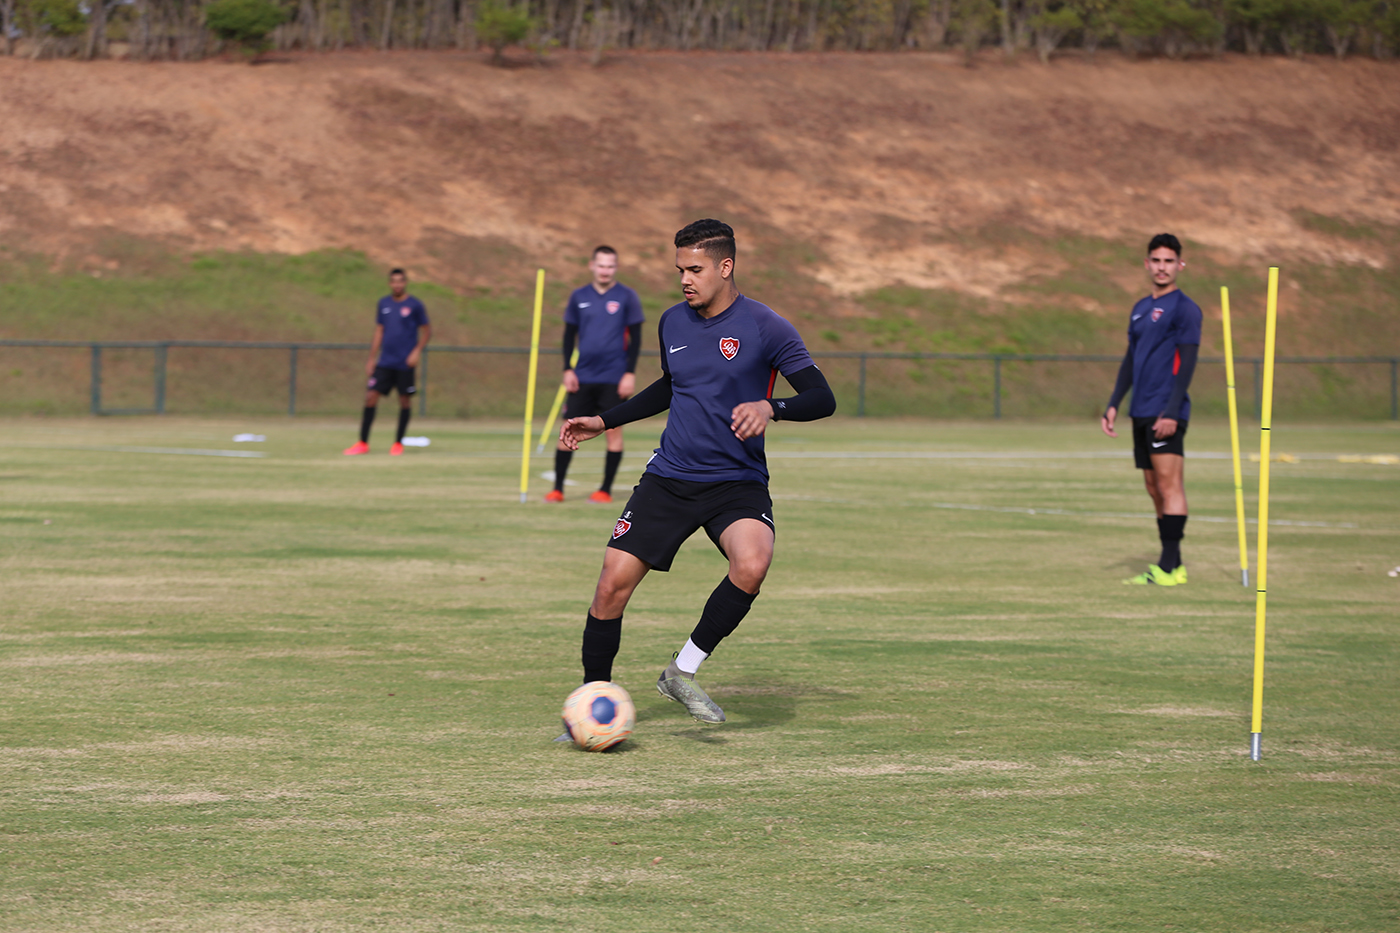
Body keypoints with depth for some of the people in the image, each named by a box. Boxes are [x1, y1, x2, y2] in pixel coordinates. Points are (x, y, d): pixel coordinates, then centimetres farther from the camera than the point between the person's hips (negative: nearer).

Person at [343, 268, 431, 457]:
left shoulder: (414, 305, -3)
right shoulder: (384, 304, 9)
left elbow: (426, 330, 1)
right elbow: (379, 331, 15)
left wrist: (417, 351, -12)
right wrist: (372, 359, 12)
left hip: (405, 363, -3)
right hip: (385, 362, 3)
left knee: (405, 400, 3)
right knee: (371, 396, -5)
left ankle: (398, 443, 15)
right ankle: (363, 443, -1)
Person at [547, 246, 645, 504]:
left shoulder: (627, 297, 0)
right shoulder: (579, 297, 8)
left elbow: (635, 337, 1)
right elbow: (569, 335, 13)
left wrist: (630, 373, -7)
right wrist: (568, 369, 3)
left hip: (614, 378, -2)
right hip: (583, 376, 2)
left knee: (613, 431, -1)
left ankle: (605, 489, 7)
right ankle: (557, 488, 4)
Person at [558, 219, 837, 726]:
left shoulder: (764, 327, -9)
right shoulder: (672, 323, 8)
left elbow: (822, 398, -12)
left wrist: (770, 407, -30)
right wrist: (604, 421, 23)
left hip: (737, 483, -4)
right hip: (669, 477, 4)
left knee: (752, 565, -33)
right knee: (613, 582, -9)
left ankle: (683, 670, -15)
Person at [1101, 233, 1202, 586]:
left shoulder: (1184, 308, -5)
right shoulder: (1141, 309, 19)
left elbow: (1187, 363, -12)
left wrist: (1171, 411, -19)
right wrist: (1113, 405, 16)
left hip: (1166, 413, -8)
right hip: (1141, 412, 8)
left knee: (1169, 484, -11)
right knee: (1155, 489, 7)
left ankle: (1169, 566, -13)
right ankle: (1173, 565, 10)